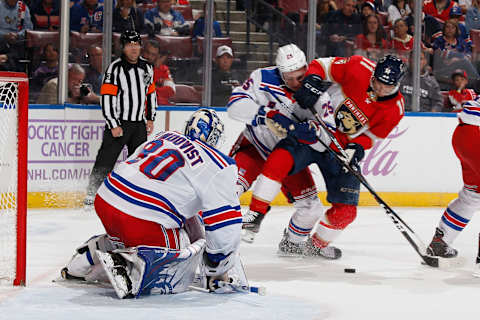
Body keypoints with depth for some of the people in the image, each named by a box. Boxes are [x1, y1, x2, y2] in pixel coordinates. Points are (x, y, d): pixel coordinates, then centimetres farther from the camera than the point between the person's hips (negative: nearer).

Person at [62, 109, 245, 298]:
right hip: (142, 222, -8)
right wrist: (220, 269, 12)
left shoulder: (164, 136, 19)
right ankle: (125, 266, -18)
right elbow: (224, 225, 0)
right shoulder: (217, 166, 0)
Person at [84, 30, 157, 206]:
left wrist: (150, 118, 14)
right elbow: (107, 98, -14)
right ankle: (92, 194, -5)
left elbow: (151, 93, 20)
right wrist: (114, 125, -17)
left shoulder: (146, 67, 9)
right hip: (119, 123, -6)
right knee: (106, 159, -9)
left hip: (139, 124, 6)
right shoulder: (115, 68, -11)